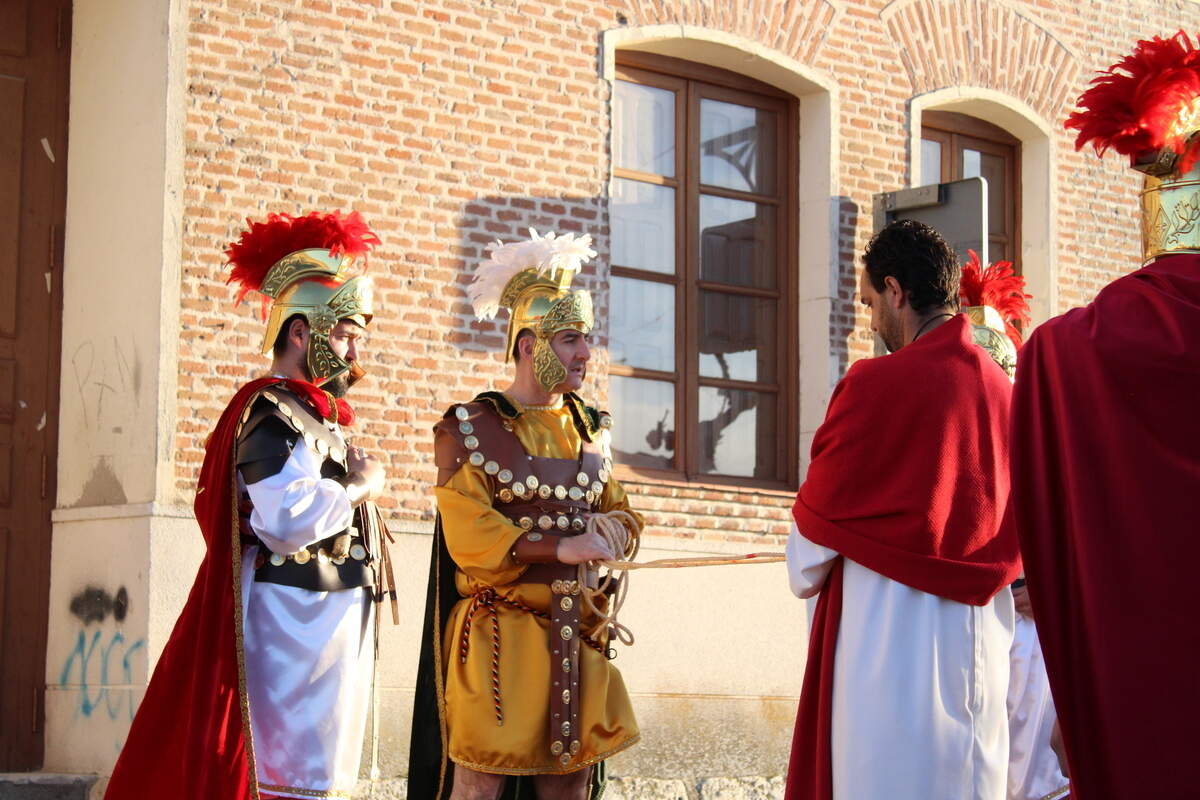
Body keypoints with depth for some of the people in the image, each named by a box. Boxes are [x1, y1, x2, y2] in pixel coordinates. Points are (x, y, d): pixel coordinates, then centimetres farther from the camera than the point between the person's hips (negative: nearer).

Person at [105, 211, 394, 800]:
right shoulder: (274, 414, -14)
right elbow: (288, 517, -29)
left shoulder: (312, 415, 18)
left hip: (324, 617, 11)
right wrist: (359, 487, -16)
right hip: (295, 618, -11)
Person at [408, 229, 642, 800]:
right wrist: (561, 547, -19)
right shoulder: (469, 429, -5)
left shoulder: (589, 430, 14)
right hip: (497, 632, -6)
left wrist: (605, 534, -9)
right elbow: (468, 534, -13)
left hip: (574, 634, 6)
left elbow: (622, 515, 15)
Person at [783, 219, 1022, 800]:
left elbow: (818, 520, -1)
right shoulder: (1004, 390, 6)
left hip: (890, 633, -6)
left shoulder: (878, 384, -12)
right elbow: (1013, 537, 13)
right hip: (982, 637, 6)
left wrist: (806, 577, 17)